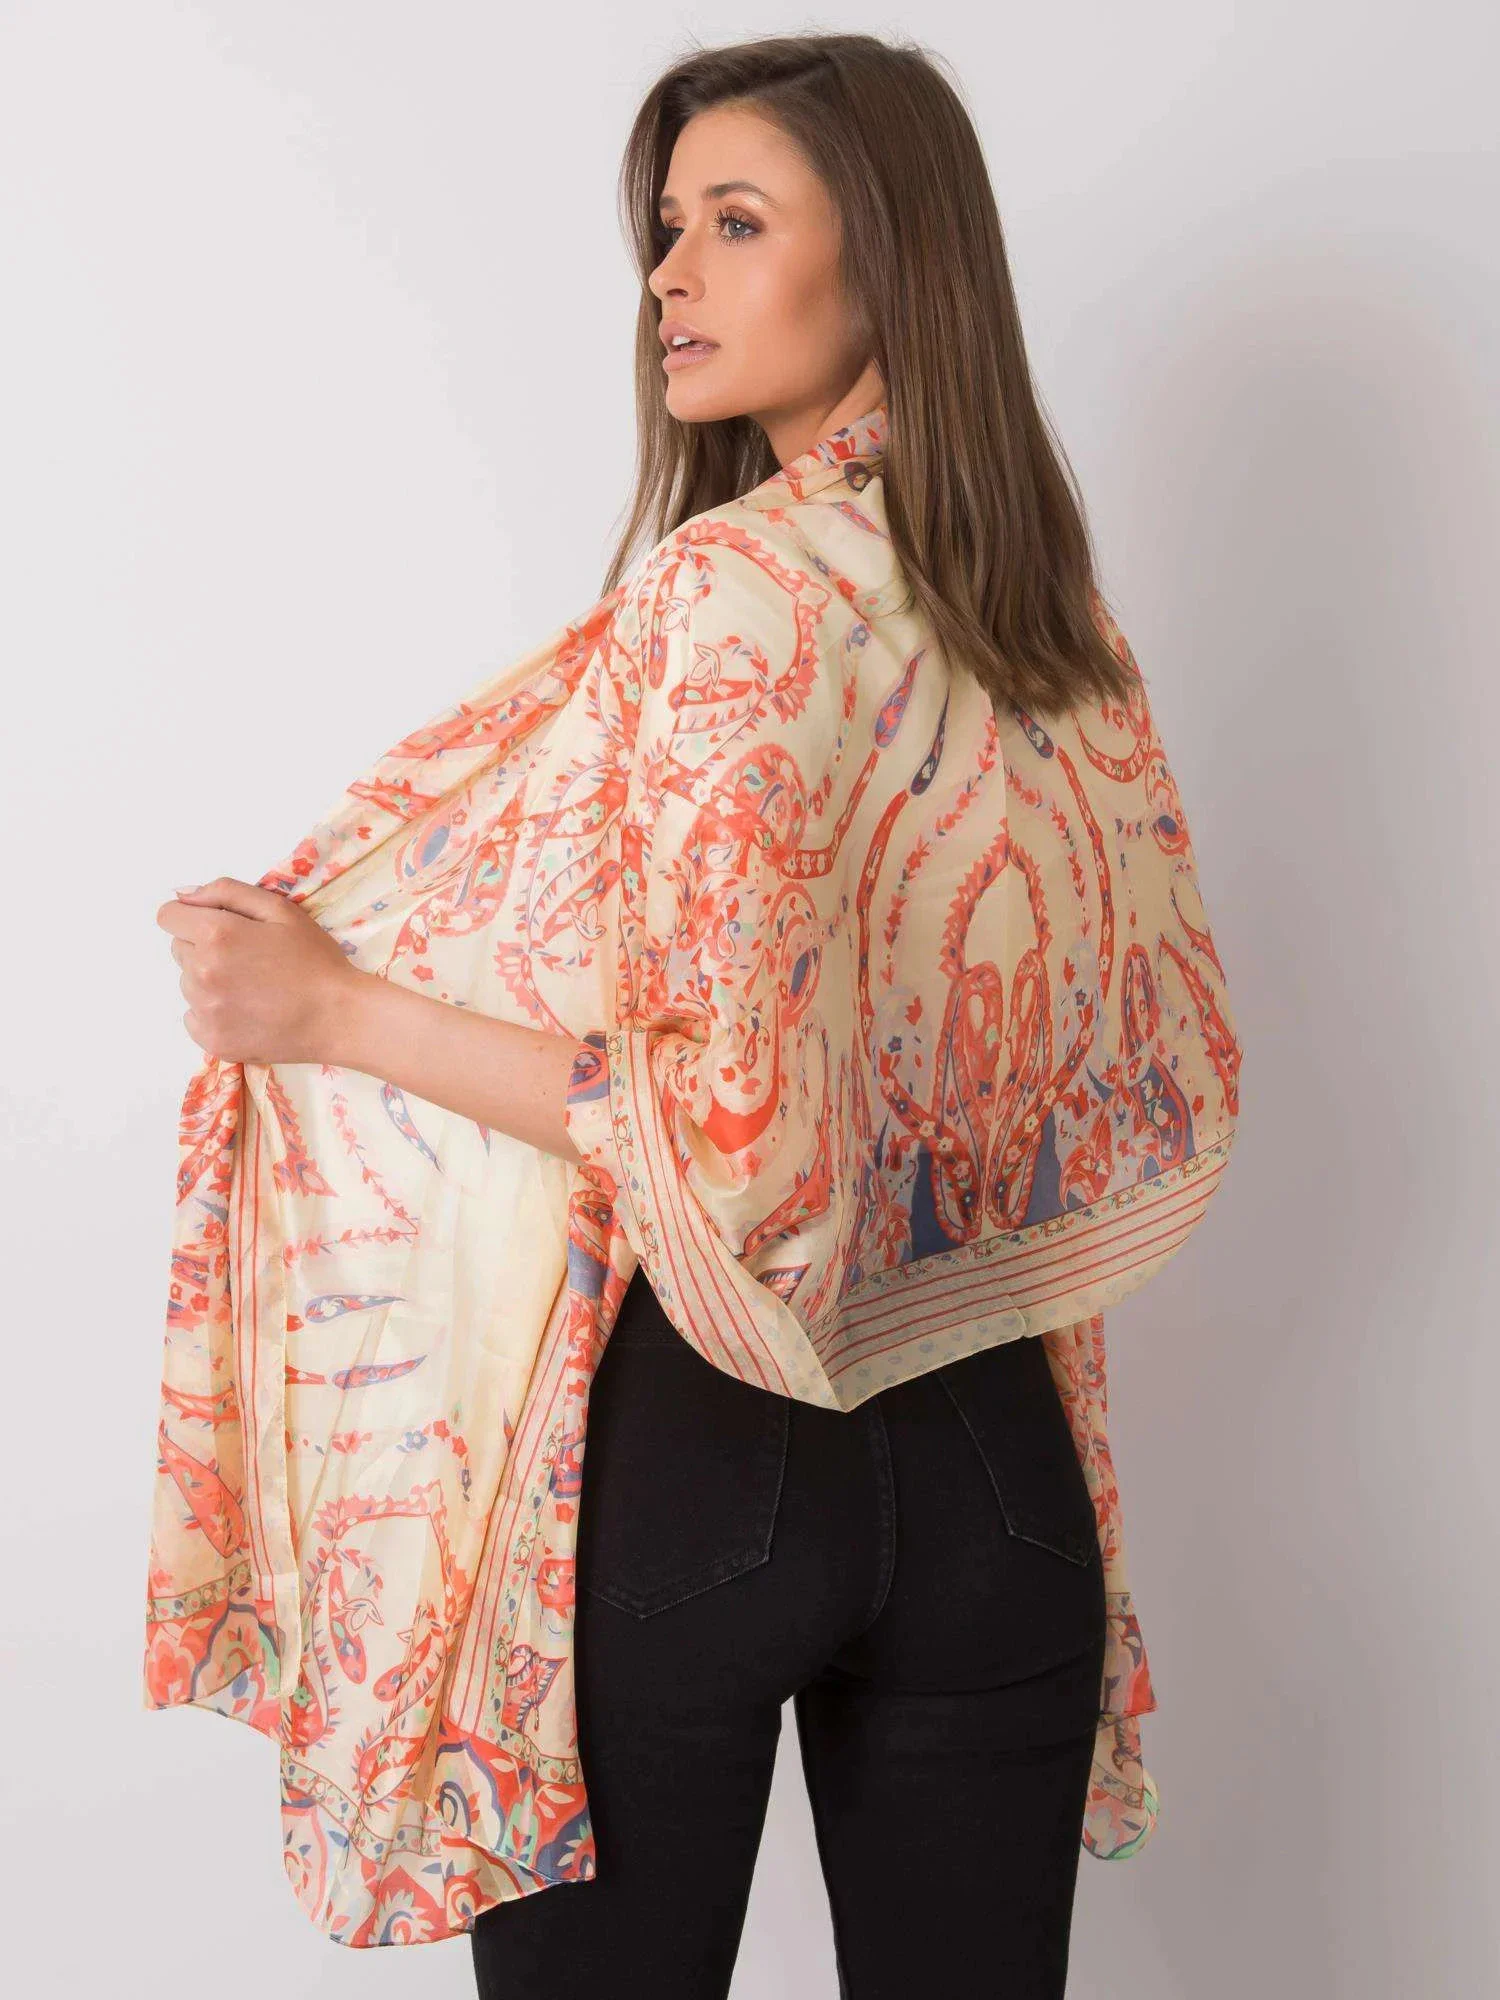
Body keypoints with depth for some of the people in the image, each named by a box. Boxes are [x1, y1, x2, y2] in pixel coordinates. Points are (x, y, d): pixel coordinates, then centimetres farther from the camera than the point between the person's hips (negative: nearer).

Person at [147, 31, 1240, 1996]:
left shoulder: (734, 583, -15)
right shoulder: (1072, 632, 7)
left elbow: (738, 1133, -21)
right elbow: (1180, 1085, 12)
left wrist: (335, 1010, -14)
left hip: (688, 1446, -6)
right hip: (990, 1460, 6)